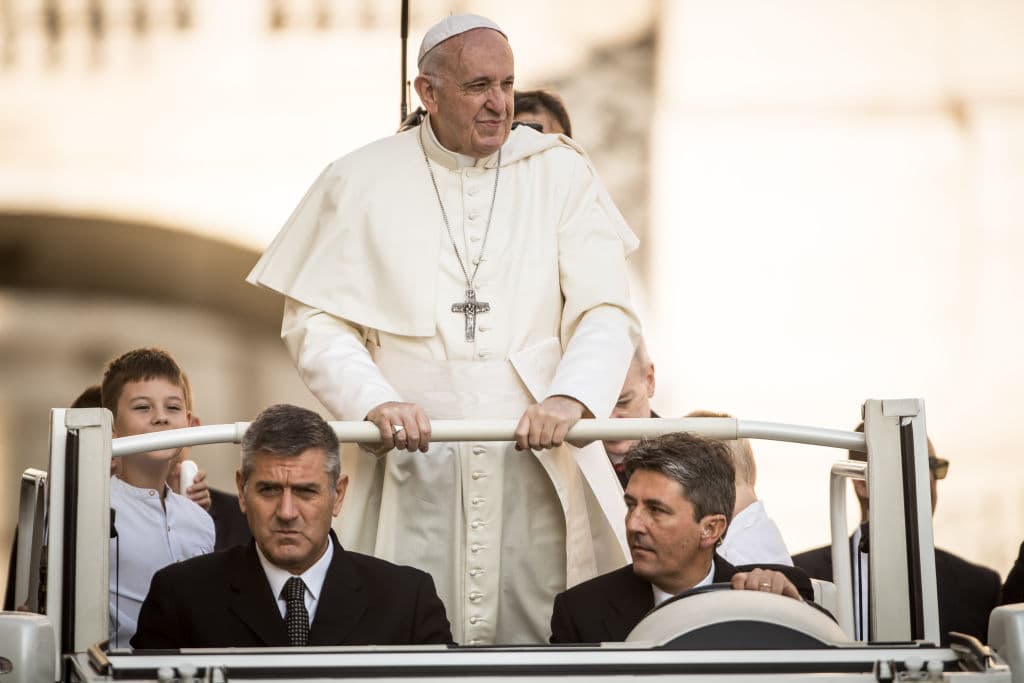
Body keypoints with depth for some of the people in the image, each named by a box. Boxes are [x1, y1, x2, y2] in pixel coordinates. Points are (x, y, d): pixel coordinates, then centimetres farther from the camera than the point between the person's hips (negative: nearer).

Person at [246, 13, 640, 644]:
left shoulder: (560, 172, 9)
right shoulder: (360, 183, 8)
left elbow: (606, 311, 4)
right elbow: (315, 320, 4)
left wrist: (570, 397, -16)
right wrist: (374, 401, -14)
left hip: (537, 459, 1)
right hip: (409, 465, -1)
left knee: (543, 647, -5)